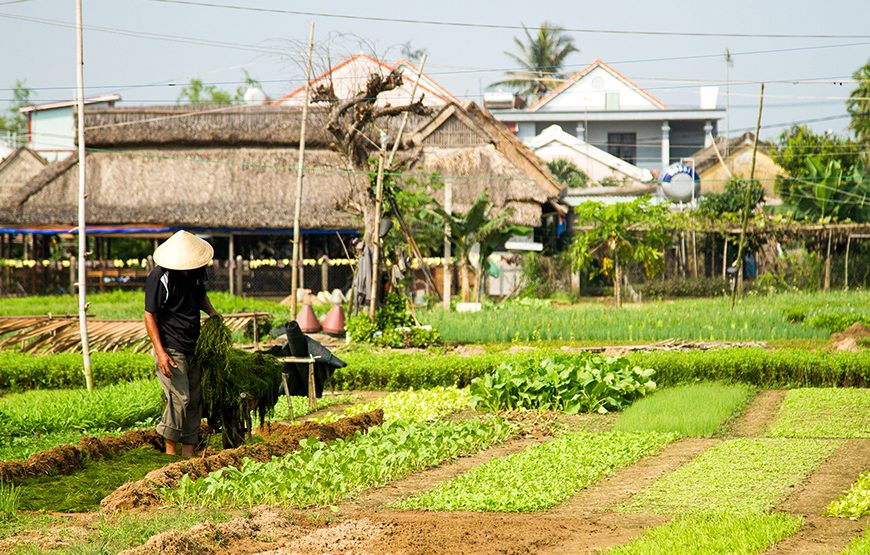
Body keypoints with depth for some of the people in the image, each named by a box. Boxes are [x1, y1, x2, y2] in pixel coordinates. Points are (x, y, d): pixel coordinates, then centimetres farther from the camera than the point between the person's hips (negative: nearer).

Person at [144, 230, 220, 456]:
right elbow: (150, 316, -14)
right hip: (171, 348, -7)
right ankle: (170, 450, -4)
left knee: (195, 399, 6)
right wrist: (160, 352, -20)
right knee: (179, 397, -15)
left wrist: (211, 311, 5)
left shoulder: (197, 271, 5)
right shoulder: (159, 278, -15)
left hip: (193, 346, 7)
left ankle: (189, 453, 12)